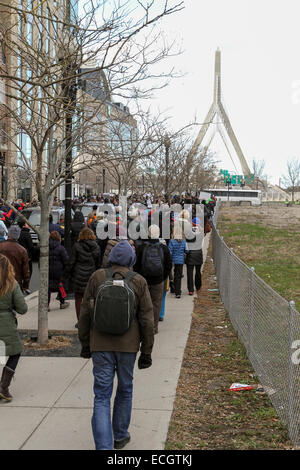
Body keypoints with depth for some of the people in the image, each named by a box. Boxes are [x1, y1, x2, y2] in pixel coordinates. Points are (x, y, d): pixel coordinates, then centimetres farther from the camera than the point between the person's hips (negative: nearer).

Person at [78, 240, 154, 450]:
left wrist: (85, 344, 13)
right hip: (128, 346, 1)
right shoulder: (139, 282, -3)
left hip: (101, 346, 0)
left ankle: (104, 445, -6)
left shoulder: (97, 277, -2)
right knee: (125, 390, 19)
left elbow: (85, 313, 2)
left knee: (102, 396, 2)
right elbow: (146, 320, -2)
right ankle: (120, 436, 34)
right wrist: (146, 352, 6)